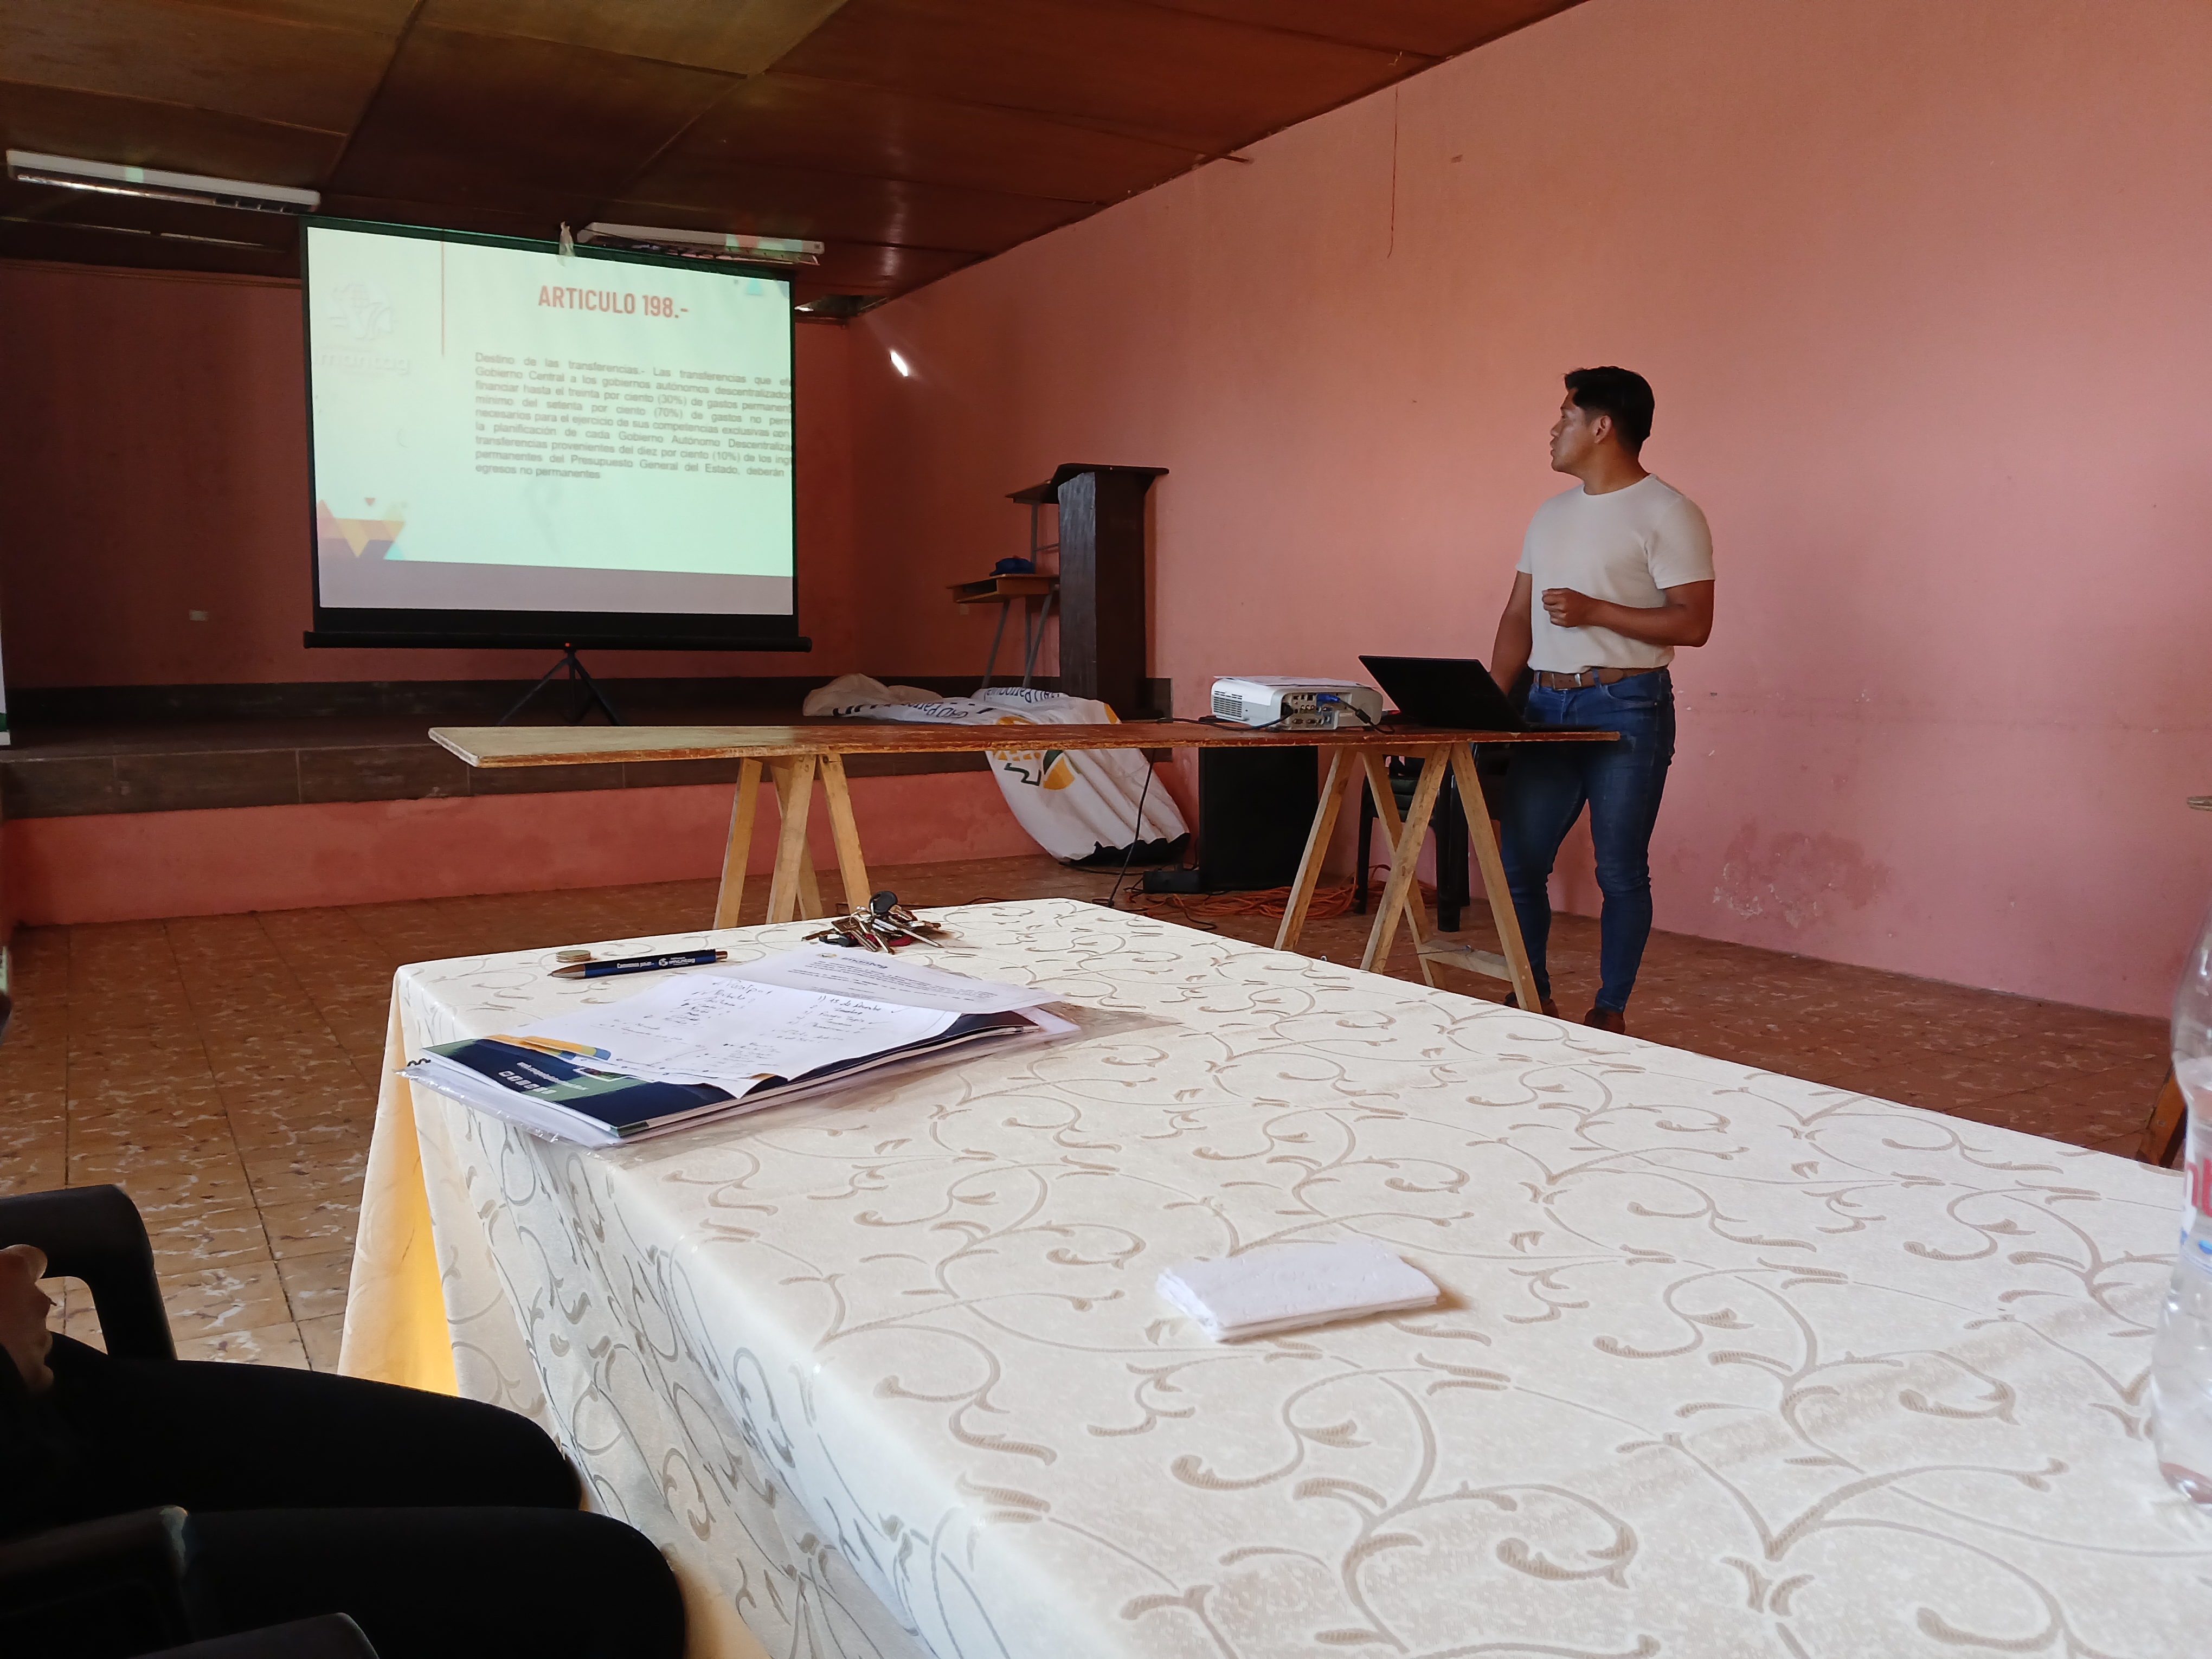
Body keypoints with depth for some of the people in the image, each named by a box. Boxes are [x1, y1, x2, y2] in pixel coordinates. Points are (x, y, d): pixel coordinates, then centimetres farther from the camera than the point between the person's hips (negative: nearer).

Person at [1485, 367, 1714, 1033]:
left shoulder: (1667, 514, -6)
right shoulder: (1551, 515, 16)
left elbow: (1693, 623, -13)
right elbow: (1518, 617, 16)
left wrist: (1596, 611, -18)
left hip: (1626, 709, -6)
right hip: (1548, 704, 7)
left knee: (1620, 871, 0)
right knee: (1517, 860, 5)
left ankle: (1609, 1014, 13)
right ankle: (1533, 1000, 20)